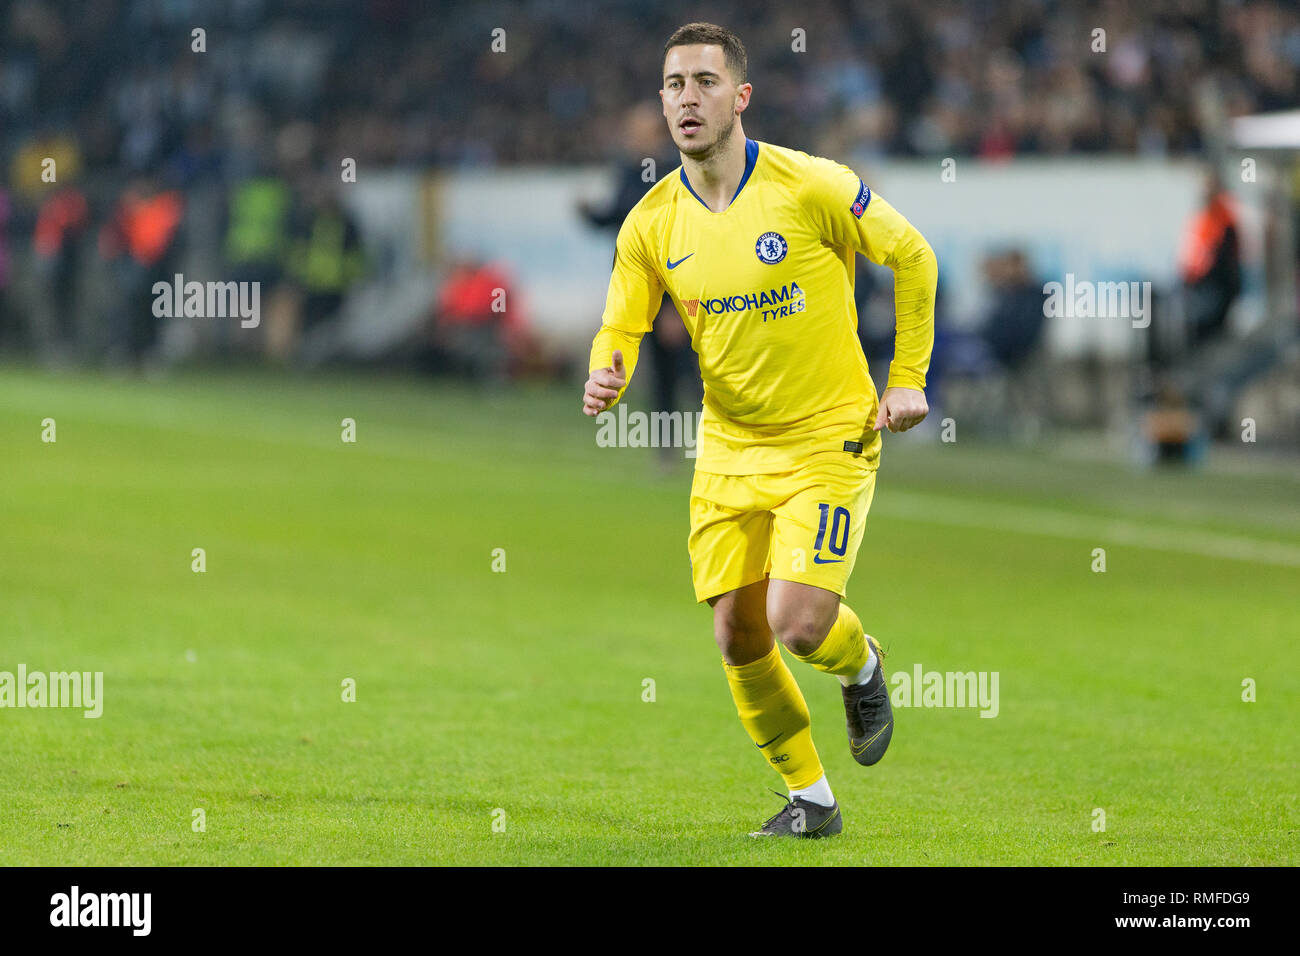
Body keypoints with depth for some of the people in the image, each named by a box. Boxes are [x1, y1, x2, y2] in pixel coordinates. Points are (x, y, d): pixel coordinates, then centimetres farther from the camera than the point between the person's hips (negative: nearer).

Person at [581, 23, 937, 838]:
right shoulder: (651, 225, -4)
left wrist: (908, 377, -4)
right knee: (738, 638, 2)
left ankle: (862, 666, 20)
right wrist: (607, 379, -24)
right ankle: (811, 800, 21)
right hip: (729, 450, 4)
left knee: (798, 625, -17)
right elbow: (620, 328, 0)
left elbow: (911, 257, -3)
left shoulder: (811, 188, -15)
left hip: (829, 440, -4)